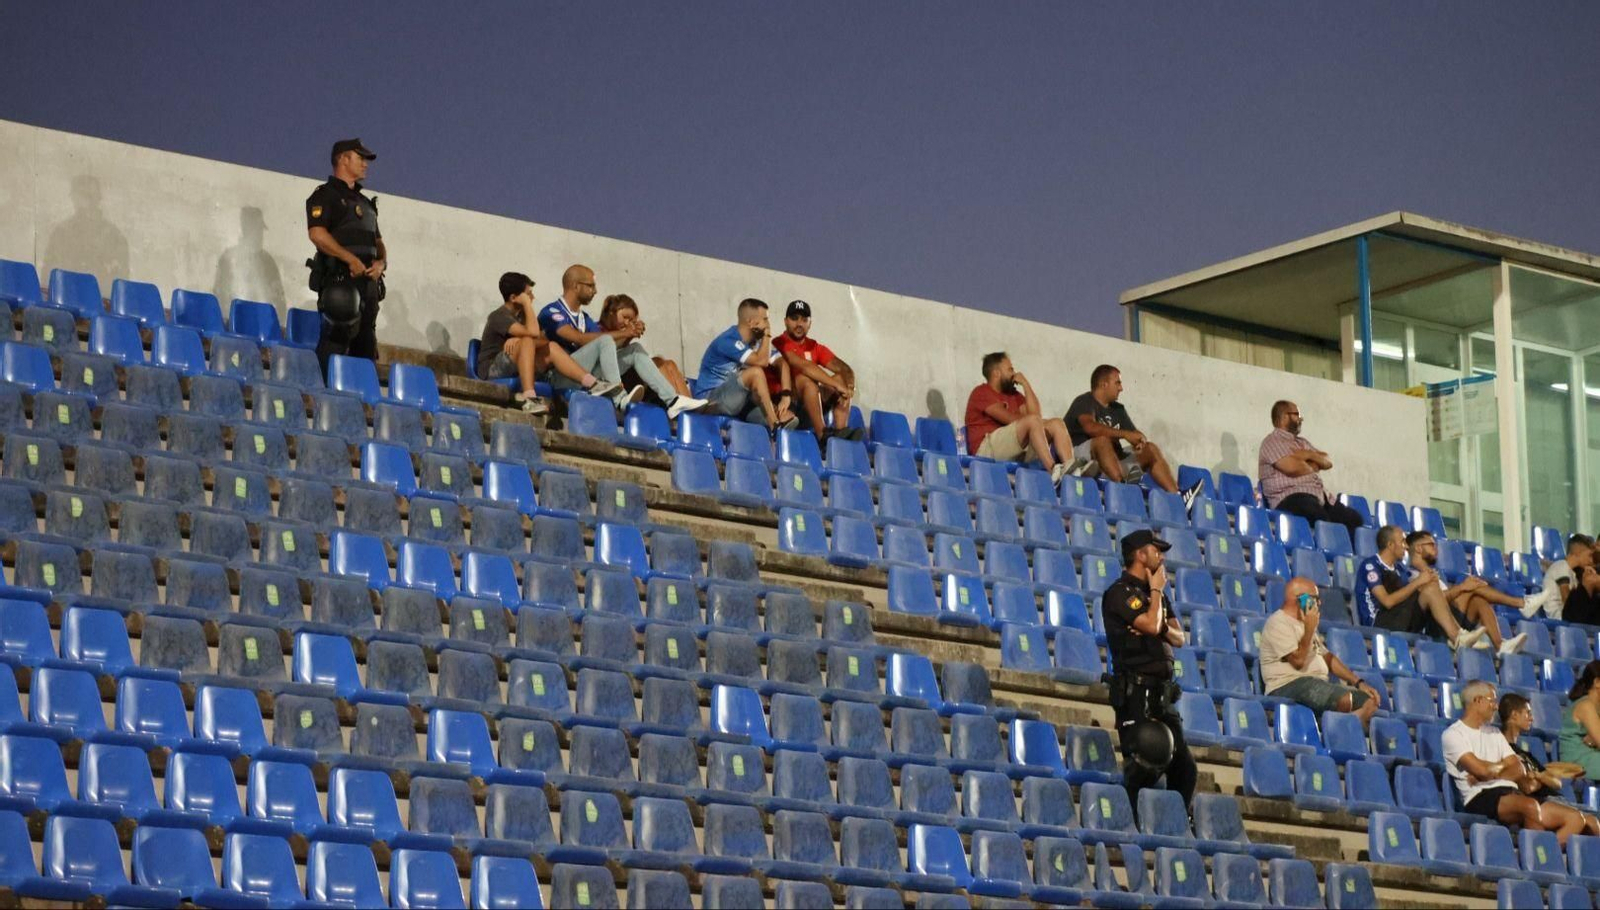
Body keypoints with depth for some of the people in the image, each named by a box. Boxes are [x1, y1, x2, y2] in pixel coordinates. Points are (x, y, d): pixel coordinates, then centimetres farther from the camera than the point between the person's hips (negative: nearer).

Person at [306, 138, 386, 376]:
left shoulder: (365, 202, 25)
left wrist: (381, 262, 4)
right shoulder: (325, 196, 0)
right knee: (336, 340, -14)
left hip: (367, 282, 8)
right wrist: (351, 259, -19)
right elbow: (317, 233, -15)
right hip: (339, 280, -8)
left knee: (365, 346, 6)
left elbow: (378, 242, 27)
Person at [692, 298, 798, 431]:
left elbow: (781, 362, 0)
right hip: (711, 399, -7)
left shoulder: (756, 341, 7)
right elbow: (761, 361, -29)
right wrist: (767, 336, -12)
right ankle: (775, 425, -25)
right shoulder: (728, 341, -19)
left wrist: (785, 396, -16)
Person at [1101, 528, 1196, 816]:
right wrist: (1156, 590, -3)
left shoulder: (1156, 594, 21)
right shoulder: (1121, 592, -6)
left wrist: (1163, 627, -6)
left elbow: (1179, 638, 16)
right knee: (1143, 765, -14)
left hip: (1161, 692, 9)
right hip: (1136, 691, -9)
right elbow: (1151, 625, -20)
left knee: (1183, 764, 7)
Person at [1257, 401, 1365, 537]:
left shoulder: (1302, 442, 28)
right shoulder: (1272, 441, 1)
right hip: (1292, 498, -9)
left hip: (1319, 495, 9)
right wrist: (1313, 466, 6)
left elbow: (1328, 462, 21)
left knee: (1354, 519, -8)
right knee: (1322, 520, -38)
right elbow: (1292, 467, -15)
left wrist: (1310, 455, 0)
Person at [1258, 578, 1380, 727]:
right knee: (1346, 700, -35)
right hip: (1288, 686, -10)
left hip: (1318, 684, 10)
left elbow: (1327, 657, 25)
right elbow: (1298, 661, -15)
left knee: (1370, 701, -13)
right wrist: (1309, 628, -8)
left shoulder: (1302, 623, 25)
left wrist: (1359, 682, 14)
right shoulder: (1279, 623, -5)